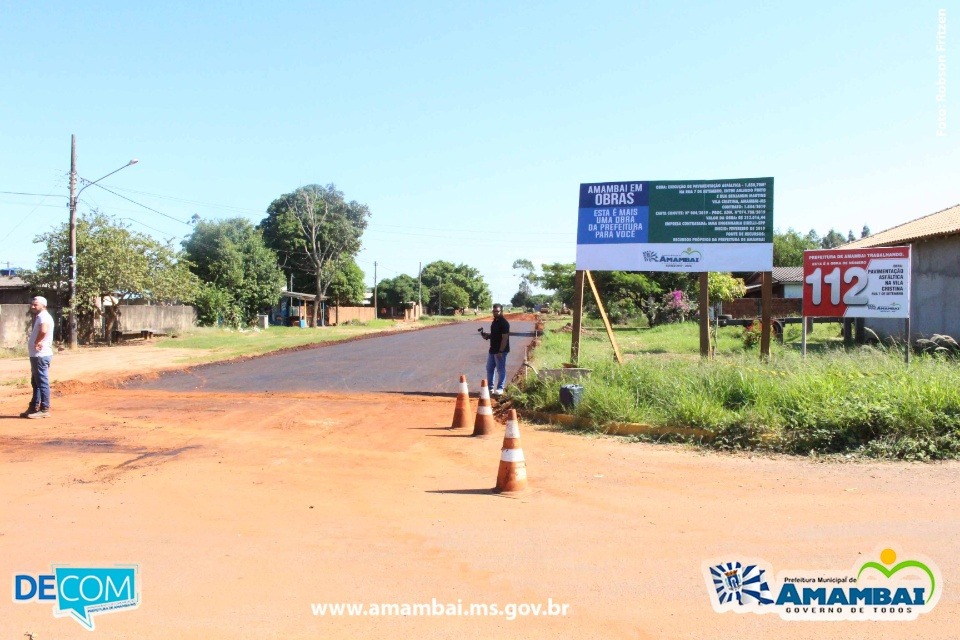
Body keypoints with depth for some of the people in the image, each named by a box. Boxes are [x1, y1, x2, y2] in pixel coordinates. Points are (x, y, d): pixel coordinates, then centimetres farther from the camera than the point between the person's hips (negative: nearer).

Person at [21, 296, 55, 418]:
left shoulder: (44, 316, -14)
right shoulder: (38, 317, 20)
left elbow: (43, 331, -35)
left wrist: (37, 342, -21)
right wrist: (36, 342, 1)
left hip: (41, 355, -11)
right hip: (36, 355, 11)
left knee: (42, 382, -8)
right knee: (35, 382, 17)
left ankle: (44, 409, -5)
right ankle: (34, 408, 26)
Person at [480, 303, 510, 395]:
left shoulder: (504, 323, -17)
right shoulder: (495, 321, 12)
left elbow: (505, 338, -21)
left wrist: (500, 351, -23)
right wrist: (487, 335, 3)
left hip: (500, 351, -10)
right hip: (492, 350, 10)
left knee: (501, 370, 1)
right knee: (489, 368, 15)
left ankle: (500, 389, 10)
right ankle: (490, 387, 25)